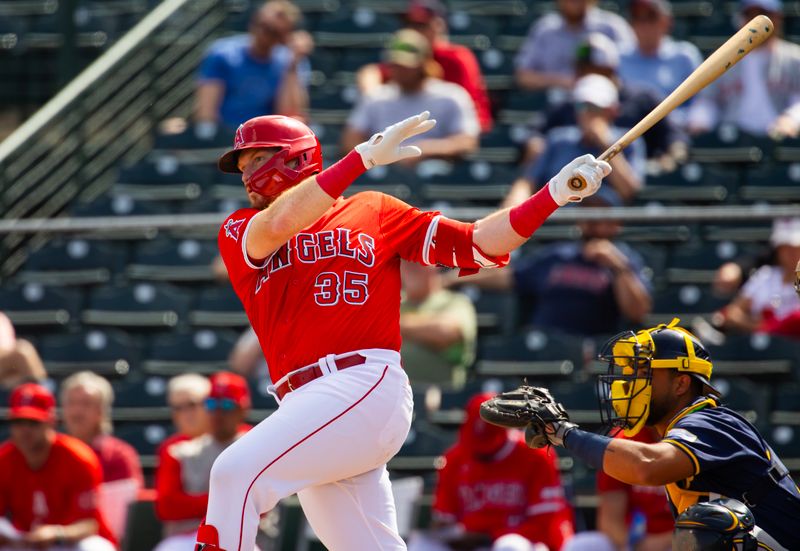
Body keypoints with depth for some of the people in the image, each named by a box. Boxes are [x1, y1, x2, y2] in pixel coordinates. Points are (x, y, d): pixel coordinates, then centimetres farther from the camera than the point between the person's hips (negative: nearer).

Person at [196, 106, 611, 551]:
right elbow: (275, 227, -7)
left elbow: (475, 244, 9)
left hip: (366, 385, -4)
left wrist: (556, 194, -2)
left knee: (238, 471, -25)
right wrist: (364, 158, -14)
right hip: (304, 409, 4)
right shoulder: (239, 232, 17)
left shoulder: (372, 212, 15)